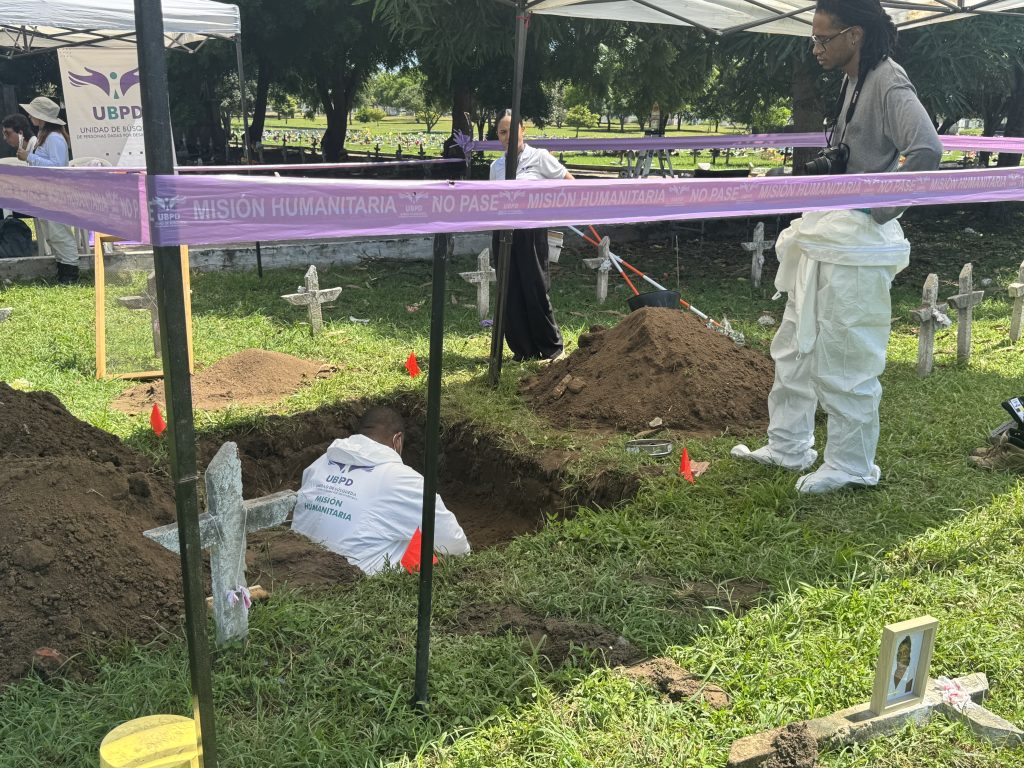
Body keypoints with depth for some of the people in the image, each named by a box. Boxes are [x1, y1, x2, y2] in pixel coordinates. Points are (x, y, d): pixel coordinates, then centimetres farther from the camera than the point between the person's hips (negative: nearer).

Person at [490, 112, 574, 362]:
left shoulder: (539, 157, -2)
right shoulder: (496, 166, 10)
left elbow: (570, 183, 2)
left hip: (531, 230, -4)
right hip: (503, 231, 4)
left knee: (536, 288, -1)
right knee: (510, 292, 5)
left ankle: (551, 346, 15)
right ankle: (523, 349, 17)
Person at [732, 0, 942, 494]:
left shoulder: (889, 83, -15)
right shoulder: (853, 83, 14)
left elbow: (926, 152, -28)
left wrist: (878, 211, -20)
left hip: (857, 243, -10)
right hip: (822, 237, 10)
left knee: (845, 360, 0)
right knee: (794, 347, 17)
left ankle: (852, 466, 16)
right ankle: (788, 448, 30)